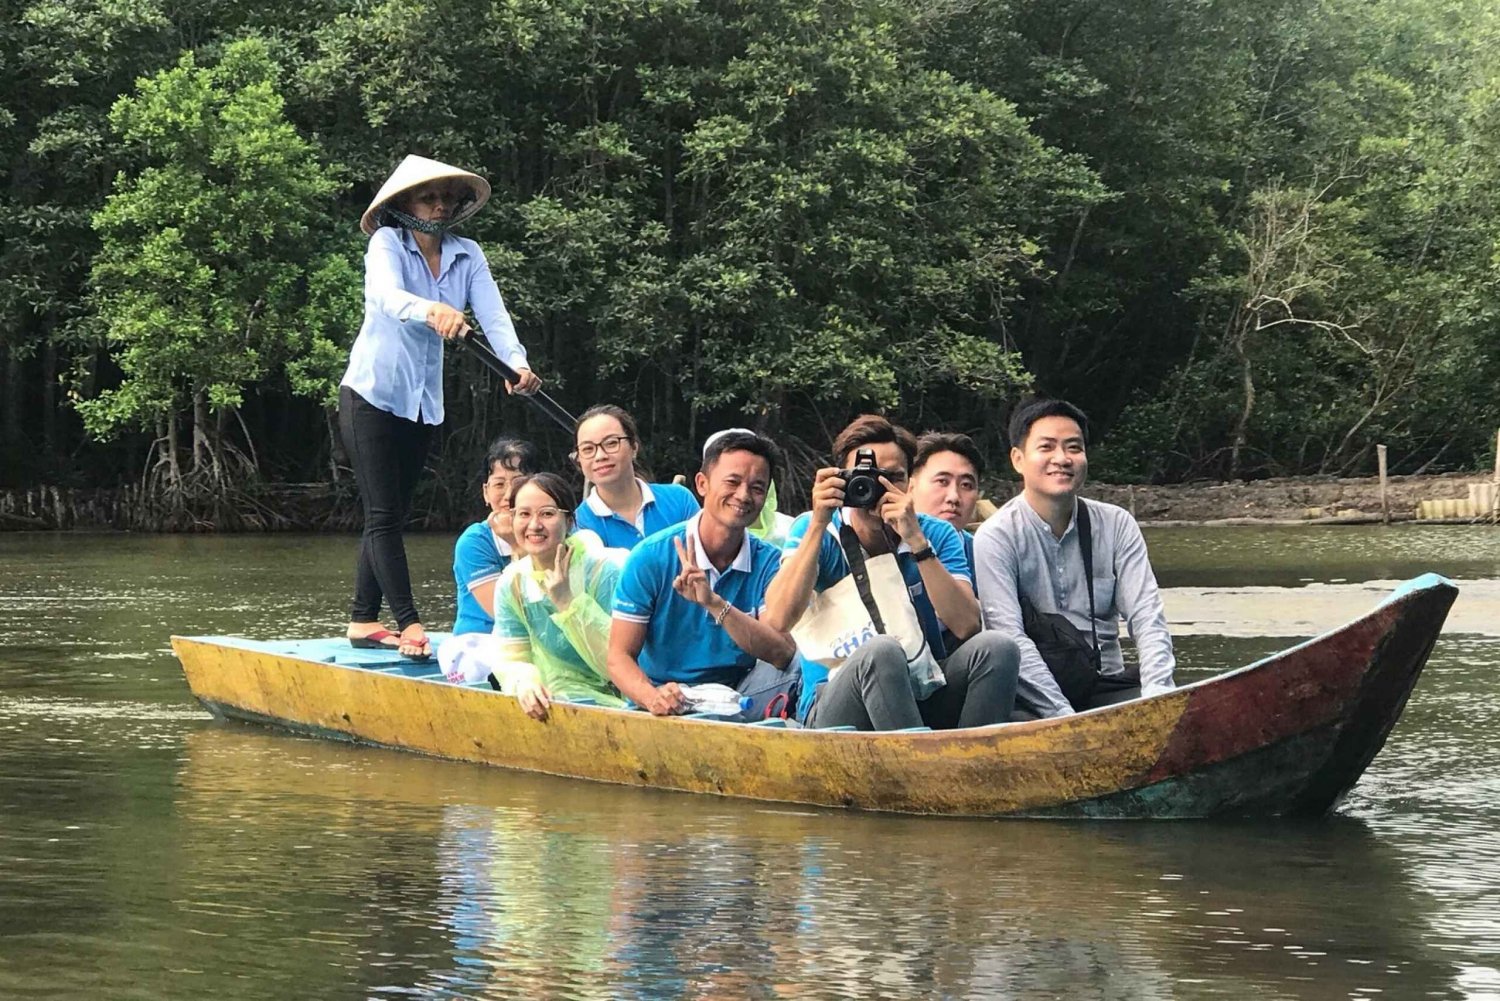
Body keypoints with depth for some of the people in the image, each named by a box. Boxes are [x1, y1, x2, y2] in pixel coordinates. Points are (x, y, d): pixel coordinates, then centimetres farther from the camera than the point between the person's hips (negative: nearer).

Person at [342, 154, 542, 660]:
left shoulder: (467, 255, 2)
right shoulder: (387, 244, -12)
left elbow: (493, 313, -12)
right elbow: (388, 295, -33)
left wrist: (518, 362, -31)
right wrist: (430, 310, -55)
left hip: (422, 403, 6)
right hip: (372, 394, -6)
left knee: (391, 515, 11)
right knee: (383, 515, -10)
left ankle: (363, 620, 19)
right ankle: (410, 625, -16)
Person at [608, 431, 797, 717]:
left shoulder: (769, 562, 0)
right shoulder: (651, 557, -8)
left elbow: (782, 654, -16)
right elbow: (620, 657, -11)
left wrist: (715, 604, -29)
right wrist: (653, 697, -34)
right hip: (670, 706, -2)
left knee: (792, 669, -26)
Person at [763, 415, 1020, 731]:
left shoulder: (936, 535, 5)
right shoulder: (814, 530, 0)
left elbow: (966, 627, -11)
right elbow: (778, 620, -17)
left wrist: (916, 541, -18)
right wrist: (818, 525, -18)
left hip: (924, 699, 3)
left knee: (995, 646, -23)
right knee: (880, 651, -34)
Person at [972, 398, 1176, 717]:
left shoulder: (1117, 526, 8)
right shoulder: (996, 537, -5)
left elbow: (1146, 617, -1)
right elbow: (1010, 639, -15)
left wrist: (1157, 695, -19)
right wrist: (1066, 717, -26)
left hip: (1105, 685, 3)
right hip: (1033, 696, -3)